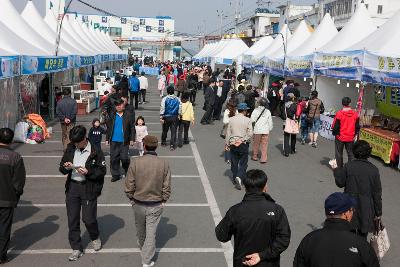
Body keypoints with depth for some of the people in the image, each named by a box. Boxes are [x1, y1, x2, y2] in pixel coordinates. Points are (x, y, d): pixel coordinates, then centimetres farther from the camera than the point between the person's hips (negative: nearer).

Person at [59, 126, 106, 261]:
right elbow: (61, 168, 11)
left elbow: (102, 171, -7)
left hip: (88, 188, -4)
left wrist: (88, 172, -22)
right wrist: (66, 167, -12)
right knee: (72, 219, 7)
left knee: (88, 218, 0)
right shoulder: (70, 149, 4)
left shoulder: (96, 152, -9)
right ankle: (76, 248, 21)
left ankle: (95, 237, 32)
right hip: (72, 187, 4)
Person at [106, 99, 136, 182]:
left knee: (124, 158, -5)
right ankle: (115, 175, 18)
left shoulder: (129, 115, -1)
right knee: (113, 158, 6)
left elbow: (132, 128, -1)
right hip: (114, 141, 3)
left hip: (124, 141, -3)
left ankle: (128, 173, 20)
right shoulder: (112, 116, 8)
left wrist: (132, 139, -4)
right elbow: (109, 128, 12)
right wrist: (107, 139, 9)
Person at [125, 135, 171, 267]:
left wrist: (131, 198, 7)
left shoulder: (135, 162, -15)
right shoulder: (164, 164, -13)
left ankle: (142, 247, 51)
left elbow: (129, 184, -9)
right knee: (151, 232, 9)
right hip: (156, 205, -1)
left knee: (140, 229, 25)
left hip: (138, 204, 1)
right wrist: (163, 200, 6)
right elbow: (167, 186, -8)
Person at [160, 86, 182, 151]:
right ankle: (172, 145, -3)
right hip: (175, 117, 1)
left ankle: (163, 142, 33)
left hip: (166, 117, 0)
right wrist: (179, 115, 12)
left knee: (165, 130, 17)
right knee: (173, 131, 2)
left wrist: (161, 117, -8)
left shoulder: (165, 99, -7)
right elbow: (180, 108, 1)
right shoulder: (177, 99, 0)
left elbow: (162, 108, -10)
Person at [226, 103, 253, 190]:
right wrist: (244, 140, -2)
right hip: (243, 144, -3)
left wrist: (227, 144, 10)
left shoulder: (231, 119, 0)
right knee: (243, 163, 2)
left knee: (234, 163, 14)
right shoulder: (247, 120, -8)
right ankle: (239, 177, -18)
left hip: (233, 144, 3)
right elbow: (250, 134, -13)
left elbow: (228, 133, 4)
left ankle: (235, 178, 25)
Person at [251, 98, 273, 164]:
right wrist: (270, 129, 16)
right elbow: (270, 122, 4)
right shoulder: (268, 111, 0)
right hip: (265, 130, 1)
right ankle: (264, 159, 1)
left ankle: (255, 156, 26)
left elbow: (252, 120, -12)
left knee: (256, 144, 13)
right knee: (264, 144, 3)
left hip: (257, 130, -1)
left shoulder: (256, 110, -7)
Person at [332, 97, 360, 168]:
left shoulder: (339, 114, -16)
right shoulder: (355, 114, -5)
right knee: (350, 153, 13)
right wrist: (355, 134, 18)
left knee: (339, 154, 11)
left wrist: (334, 133, 9)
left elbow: (335, 126, -11)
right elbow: (357, 126, 4)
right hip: (350, 138, 3)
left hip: (340, 137, -3)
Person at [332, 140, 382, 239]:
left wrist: (336, 169, 14)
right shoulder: (373, 170, -11)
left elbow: (340, 183, 0)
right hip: (366, 209, 0)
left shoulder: (348, 166, -11)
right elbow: (377, 193, -6)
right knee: (362, 235, 13)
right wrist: (378, 212, 2)